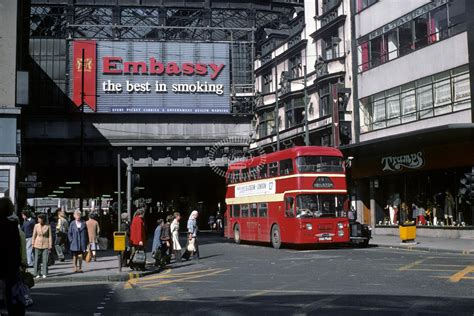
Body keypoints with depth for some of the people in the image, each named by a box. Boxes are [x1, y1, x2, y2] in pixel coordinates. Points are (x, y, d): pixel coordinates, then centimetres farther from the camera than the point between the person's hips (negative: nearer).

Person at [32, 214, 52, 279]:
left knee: (45, 259, -2)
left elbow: (50, 236, 0)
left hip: (45, 244, -1)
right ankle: (37, 274, 9)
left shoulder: (48, 226, -3)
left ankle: (44, 273, 5)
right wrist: (33, 244, 4)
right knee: (37, 259, 2)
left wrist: (50, 245, -4)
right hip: (38, 244, 1)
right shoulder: (36, 226, 0)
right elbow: (34, 235, 6)